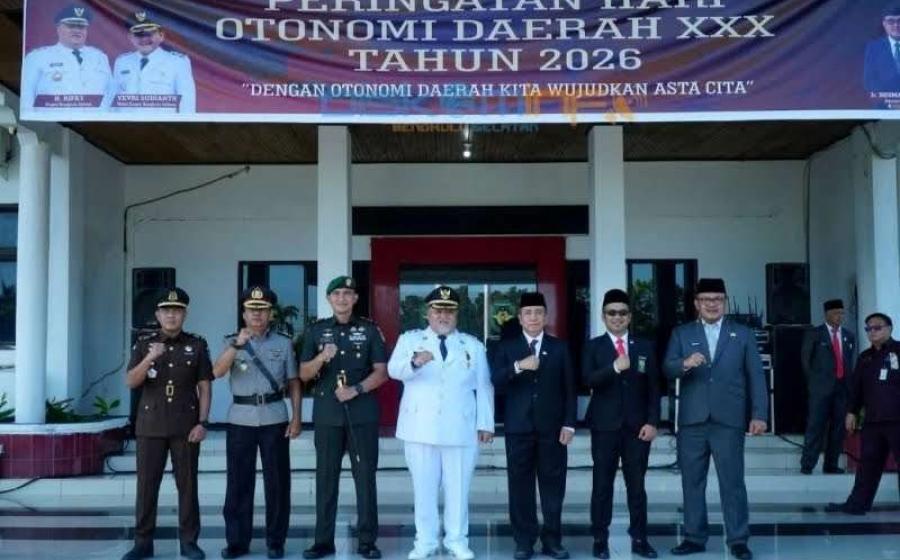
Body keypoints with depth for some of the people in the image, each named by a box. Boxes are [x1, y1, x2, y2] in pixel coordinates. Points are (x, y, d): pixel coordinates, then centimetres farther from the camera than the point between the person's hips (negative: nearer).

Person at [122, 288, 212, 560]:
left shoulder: (197, 345, 3)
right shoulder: (143, 344, 5)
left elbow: (204, 387, 2)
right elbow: (131, 382, -5)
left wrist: (202, 422, -7)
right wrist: (149, 359, -22)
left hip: (186, 425, -1)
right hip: (150, 425, 1)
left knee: (187, 484, 3)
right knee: (146, 484, 3)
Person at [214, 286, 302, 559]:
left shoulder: (284, 343, 6)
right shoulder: (232, 341, 5)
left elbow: (293, 382, 7)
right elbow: (217, 372, -11)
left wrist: (296, 417, -1)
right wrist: (237, 344, -24)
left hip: (274, 418, 0)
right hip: (241, 419, 0)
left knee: (277, 482, 3)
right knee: (238, 482, 3)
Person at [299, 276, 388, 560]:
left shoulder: (369, 329, 4)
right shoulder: (316, 330, 7)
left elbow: (381, 372, 0)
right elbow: (304, 374, 4)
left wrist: (356, 390, -14)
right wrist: (322, 358, -15)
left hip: (362, 414, -1)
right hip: (327, 414, 1)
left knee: (365, 476, 1)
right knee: (326, 477, 4)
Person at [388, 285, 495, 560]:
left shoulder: (473, 345, 11)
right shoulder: (409, 339, 5)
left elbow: (483, 387, 9)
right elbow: (394, 370, -12)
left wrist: (486, 423, 3)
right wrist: (415, 361, -33)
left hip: (461, 429, 1)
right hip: (421, 428, -1)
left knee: (458, 488, 4)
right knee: (423, 488, 5)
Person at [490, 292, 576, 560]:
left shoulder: (559, 347, 9)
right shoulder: (506, 347, 6)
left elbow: (569, 388, 6)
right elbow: (496, 384, -6)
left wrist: (569, 424, -2)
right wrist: (518, 366, -20)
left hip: (552, 427, 1)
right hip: (519, 428, 0)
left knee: (553, 485, 4)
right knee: (520, 486, 2)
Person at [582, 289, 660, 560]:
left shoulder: (645, 347, 10)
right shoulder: (593, 346, 4)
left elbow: (654, 388, 7)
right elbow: (588, 379, -12)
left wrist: (652, 422, -3)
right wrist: (614, 368, -27)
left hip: (637, 426, 2)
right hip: (605, 426, -1)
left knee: (636, 485, 5)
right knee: (602, 485, 3)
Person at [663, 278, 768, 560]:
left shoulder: (743, 334, 8)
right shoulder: (681, 334, 9)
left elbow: (756, 376, 5)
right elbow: (667, 370, -1)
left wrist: (759, 414, -2)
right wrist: (685, 363, -23)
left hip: (729, 420, -1)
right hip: (692, 420, 1)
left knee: (732, 482, 0)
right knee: (692, 482, 7)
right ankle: (694, 537, 17)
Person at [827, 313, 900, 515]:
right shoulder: (865, 357, 15)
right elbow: (856, 386, 17)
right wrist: (852, 412, 12)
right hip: (872, 420, 5)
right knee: (868, 464, 7)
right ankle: (857, 504, 10)